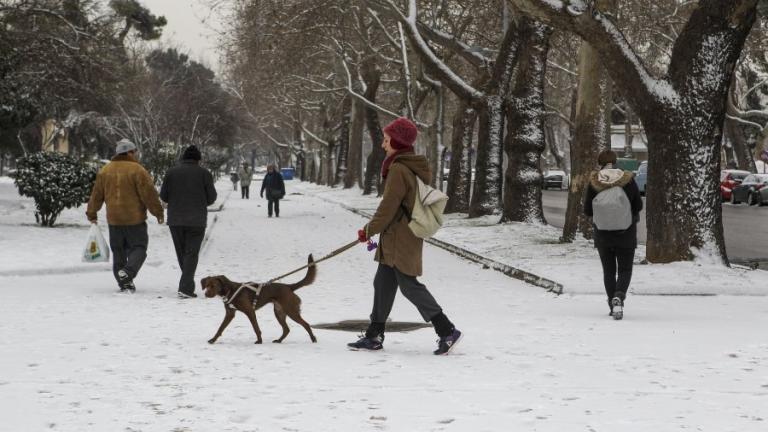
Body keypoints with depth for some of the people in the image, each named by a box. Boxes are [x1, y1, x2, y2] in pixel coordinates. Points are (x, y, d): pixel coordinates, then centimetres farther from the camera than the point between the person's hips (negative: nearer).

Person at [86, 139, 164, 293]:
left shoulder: (105, 171, 7)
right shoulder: (137, 170, -9)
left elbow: (96, 195, 12)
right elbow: (149, 194, -10)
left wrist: (91, 214, 23)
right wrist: (158, 212, 0)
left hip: (114, 219, 5)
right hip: (135, 218, -5)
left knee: (118, 251, 12)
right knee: (138, 247, 3)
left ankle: (124, 283, 12)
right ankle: (127, 272, -20)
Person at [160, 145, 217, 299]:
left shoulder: (171, 172, 1)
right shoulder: (204, 173, -4)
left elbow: (163, 196, 3)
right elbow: (211, 198, -2)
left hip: (175, 220, 3)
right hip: (196, 221, -2)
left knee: (181, 253, 15)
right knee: (191, 253, -2)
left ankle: (187, 284, 22)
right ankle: (185, 287, -14)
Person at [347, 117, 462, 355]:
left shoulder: (399, 170, -19)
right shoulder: (415, 167, 11)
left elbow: (388, 207, -19)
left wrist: (369, 230, -7)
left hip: (400, 239, -10)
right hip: (398, 239, 10)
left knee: (410, 286, -4)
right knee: (383, 284, 12)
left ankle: (447, 330, -1)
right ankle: (374, 336, 18)